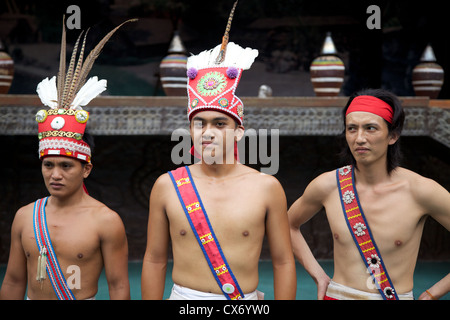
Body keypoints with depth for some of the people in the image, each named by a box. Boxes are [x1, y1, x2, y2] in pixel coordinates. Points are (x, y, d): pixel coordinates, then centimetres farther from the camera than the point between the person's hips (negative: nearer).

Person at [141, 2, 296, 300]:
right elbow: (155, 260, 3)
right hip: (183, 297, 1)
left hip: (247, 300, 0)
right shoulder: (167, 186, -3)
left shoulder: (266, 187, -6)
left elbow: (283, 262, -1)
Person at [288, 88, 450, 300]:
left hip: (398, 296, -1)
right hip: (337, 295, 1)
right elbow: (289, 225, 11)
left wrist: (432, 294, -6)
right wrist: (318, 275, 4)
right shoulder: (327, 186, -6)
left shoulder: (419, 190, -13)